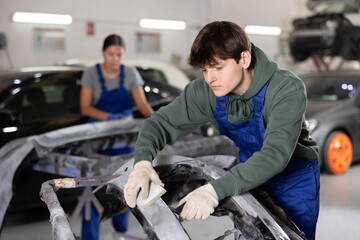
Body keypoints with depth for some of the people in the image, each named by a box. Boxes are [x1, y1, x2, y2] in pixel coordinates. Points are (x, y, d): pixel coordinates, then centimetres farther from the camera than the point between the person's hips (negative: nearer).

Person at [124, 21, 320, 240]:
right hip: (250, 178, 4)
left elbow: (274, 155, -43)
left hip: (294, 181, -4)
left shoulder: (288, 89, -32)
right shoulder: (206, 91, -17)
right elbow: (163, 122, -11)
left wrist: (215, 190, -52)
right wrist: (142, 162, -33)